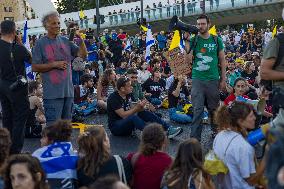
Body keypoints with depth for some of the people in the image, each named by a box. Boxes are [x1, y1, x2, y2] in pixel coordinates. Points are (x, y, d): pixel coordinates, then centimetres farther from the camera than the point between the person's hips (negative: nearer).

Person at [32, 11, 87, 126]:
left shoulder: (65, 41, 11)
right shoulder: (41, 43, -3)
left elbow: (83, 54, 7)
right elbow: (35, 67, -6)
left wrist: (81, 39, -7)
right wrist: (54, 64, -12)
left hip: (68, 90, 5)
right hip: (52, 93, -5)